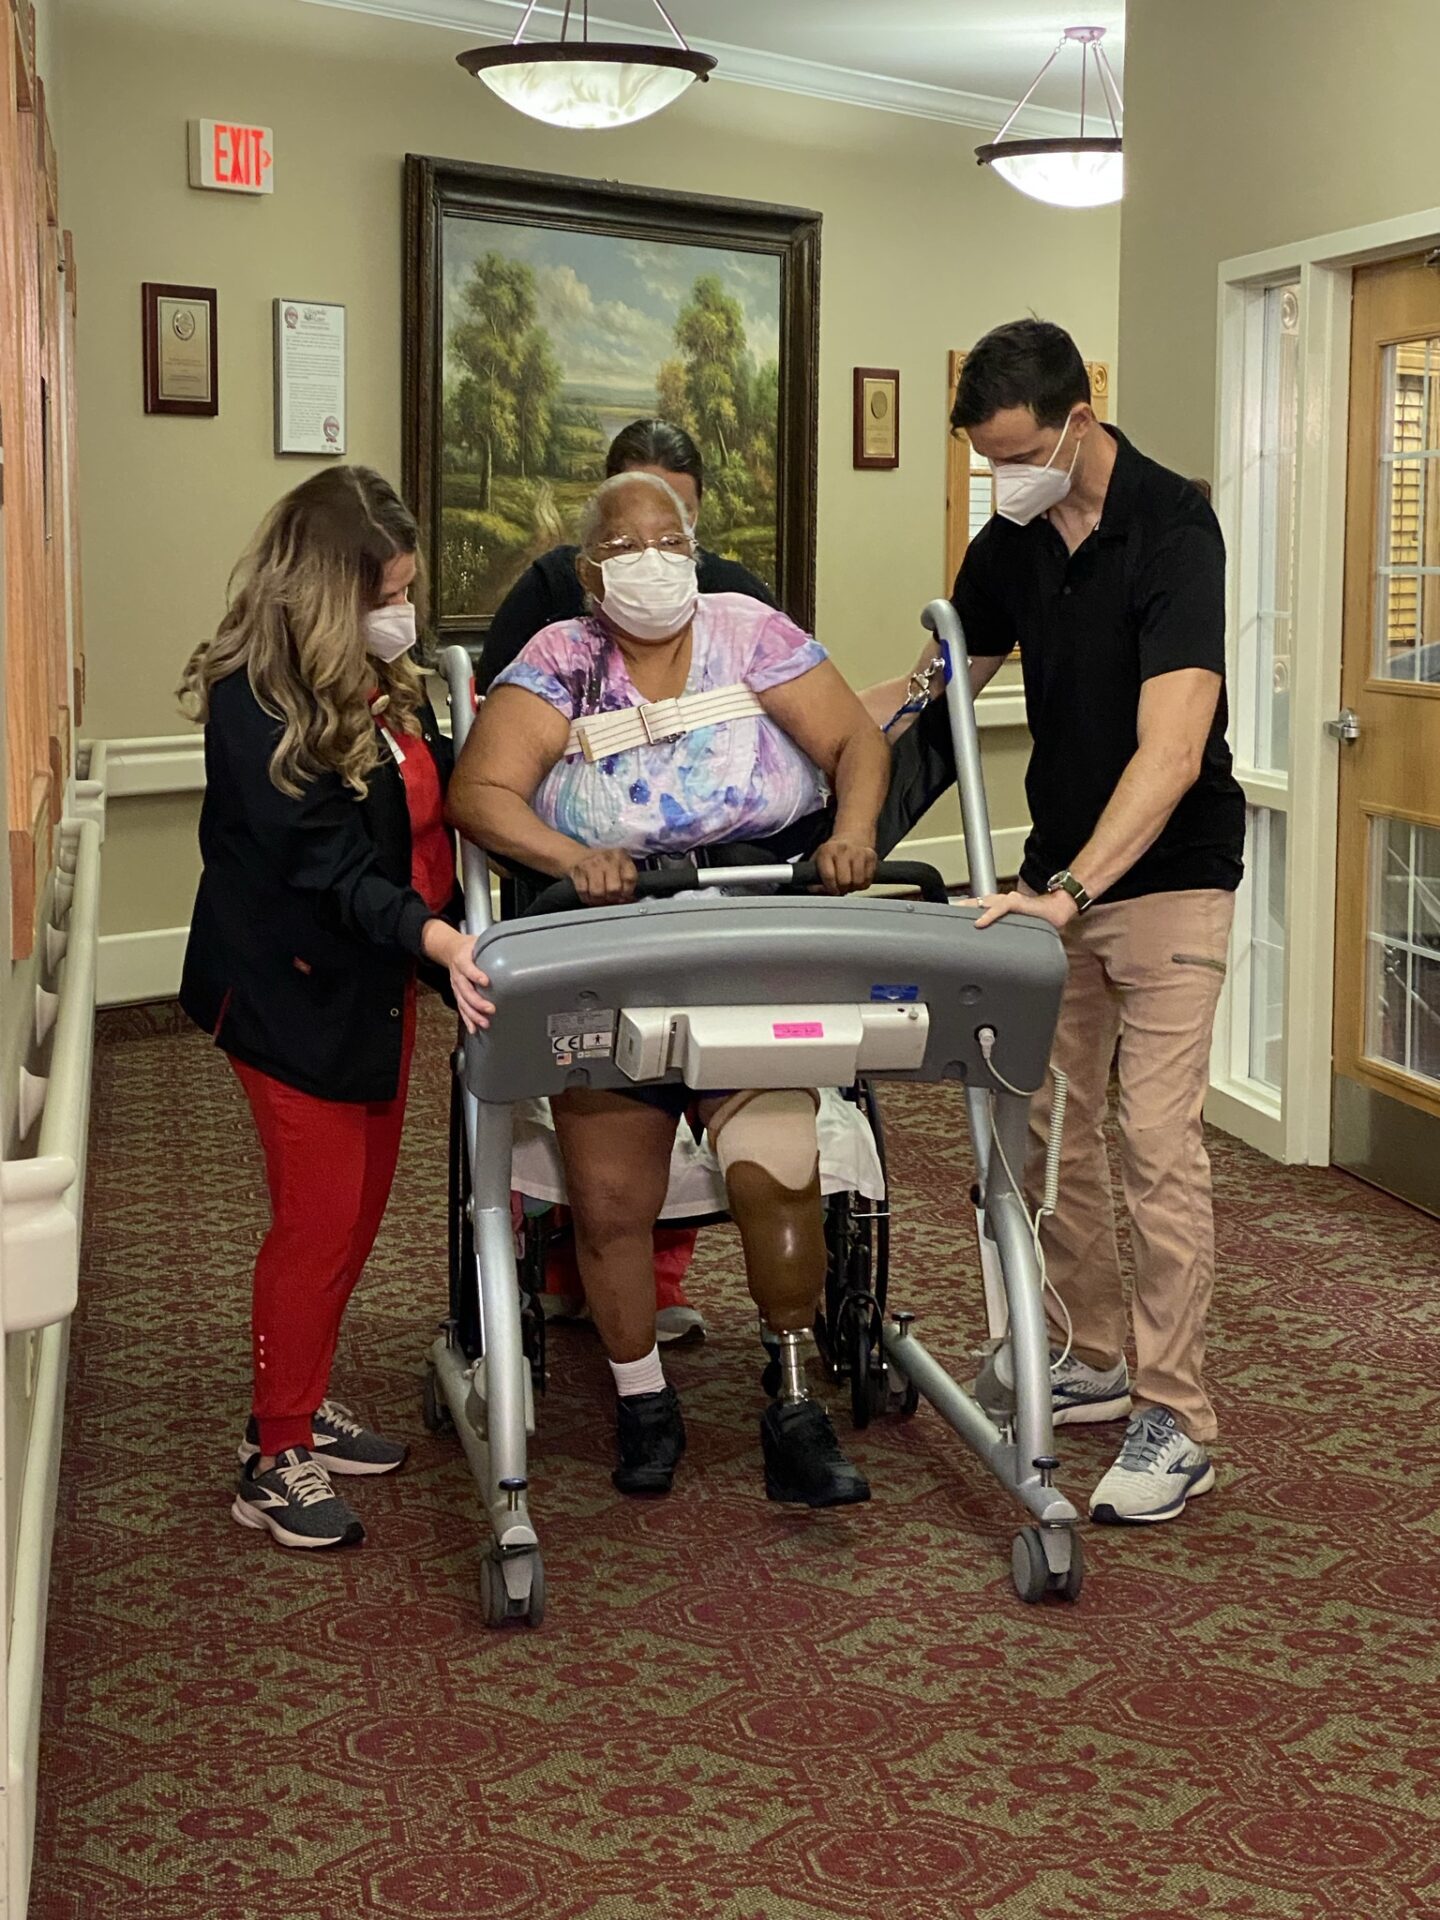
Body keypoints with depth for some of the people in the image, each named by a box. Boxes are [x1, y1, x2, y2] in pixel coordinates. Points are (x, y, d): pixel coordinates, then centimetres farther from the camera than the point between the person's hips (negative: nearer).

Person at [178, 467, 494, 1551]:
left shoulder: (384, 685, 5)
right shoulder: (257, 701, -21)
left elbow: (427, 810, 15)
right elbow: (325, 861, -28)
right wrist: (437, 937, -38)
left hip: (379, 983, 8)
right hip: (293, 992, -8)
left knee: (361, 1208, 15)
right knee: (318, 1217, -4)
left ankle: (303, 1406, 31)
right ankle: (278, 1461, 9)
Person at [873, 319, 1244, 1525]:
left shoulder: (1172, 529, -21)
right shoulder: (1011, 542, 1)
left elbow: (1170, 751, -30)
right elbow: (948, 684, 17)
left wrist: (1074, 890, -38)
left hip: (1168, 873, -7)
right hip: (1060, 872, 7)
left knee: (1157, 1141, -9)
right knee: (1048, 1131, 10)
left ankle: (1177, 1421, 0)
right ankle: (1095, 1363, 25)